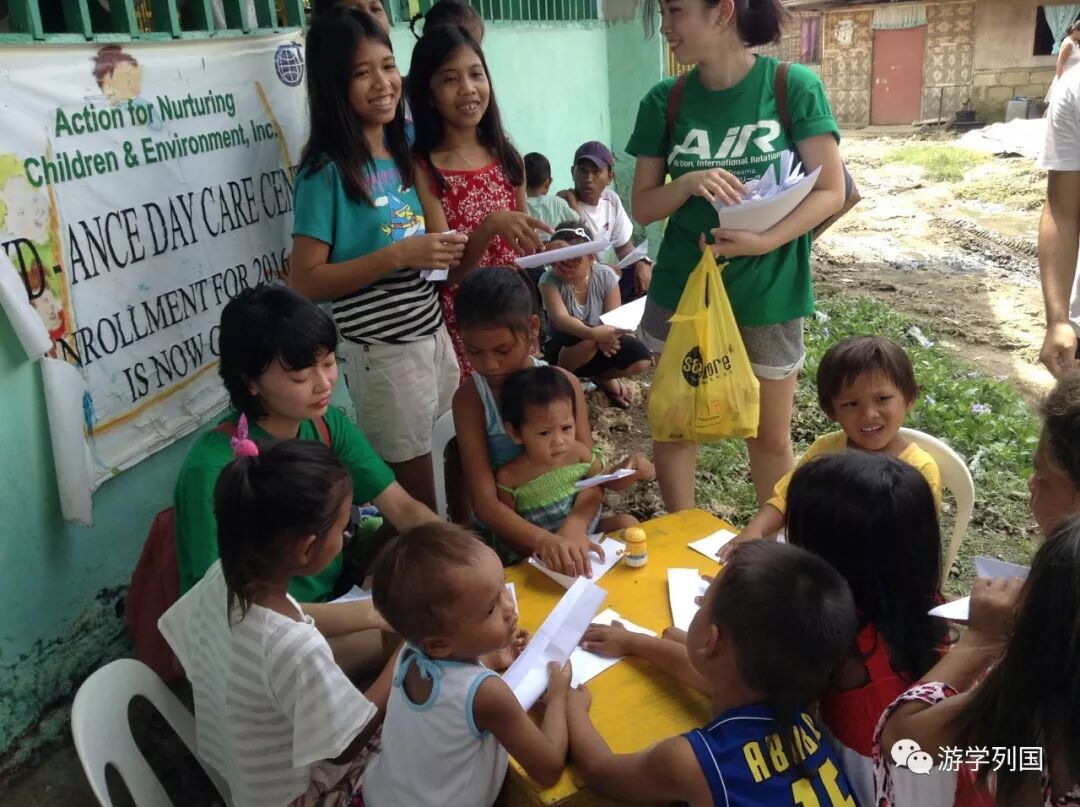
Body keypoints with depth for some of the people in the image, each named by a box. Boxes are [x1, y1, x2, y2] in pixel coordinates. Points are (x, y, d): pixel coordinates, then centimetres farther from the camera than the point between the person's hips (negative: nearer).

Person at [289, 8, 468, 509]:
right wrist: (399, 254, -22)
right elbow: (306, 282, -17)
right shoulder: (327, 171, -14)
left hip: (433, 332, 7)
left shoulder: (406, 145, 6)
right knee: (417, 495, 4)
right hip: (382, 352, -6)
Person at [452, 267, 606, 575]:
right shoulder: (469, 399, -11)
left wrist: (574, 526, -29)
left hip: (568, 525, 3)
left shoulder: (563, 384, -5)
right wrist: (543, 540, -34)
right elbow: (485, 502, -17)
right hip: (509, 540, -3)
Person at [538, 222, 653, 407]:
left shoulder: (606, 276, -13)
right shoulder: (549, 280, -21)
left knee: (641, 358, -24)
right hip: (563, 348, -3)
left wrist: (607, 335, -36)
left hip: (599, 345, 3)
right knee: (587, 341, -39)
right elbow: (561, 318, -38)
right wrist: (592, 333, -57)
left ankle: (604, 376, 10)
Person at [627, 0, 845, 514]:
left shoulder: (795, 86, -9)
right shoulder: (664, 102, -1)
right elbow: (643, 207, 1)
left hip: (768, 293, -2)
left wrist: (765, 241, -25)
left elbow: (830, 191, -10)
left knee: (771, 434, 12)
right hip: (681, 290, 2)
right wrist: (688, 184, -20)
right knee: (674, 426, 10)